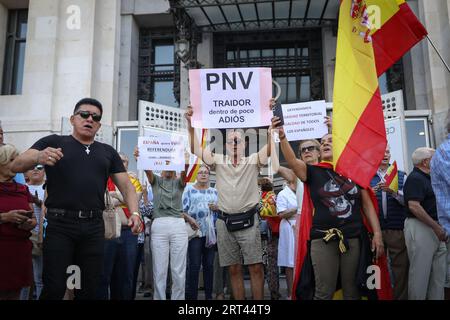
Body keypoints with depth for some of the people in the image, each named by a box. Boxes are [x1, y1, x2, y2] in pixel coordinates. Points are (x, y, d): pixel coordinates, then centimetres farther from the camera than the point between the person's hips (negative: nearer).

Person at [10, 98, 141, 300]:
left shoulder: (108, 152, 15)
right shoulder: (53, 142, 6)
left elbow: (126, 185, 12)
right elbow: (17, 166, -4)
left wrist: (134, 212, -7)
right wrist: (38, 157, -27)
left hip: (94, 226, 3)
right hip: (60, 224, -3)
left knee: (90, 289, 10)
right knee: (54, 288, -3)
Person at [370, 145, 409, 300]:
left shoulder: (401, 175, 10)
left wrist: (394, 192, -18)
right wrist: (372, 191, -17)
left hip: (398, 229, 1)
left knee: (400, 266, 3)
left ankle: (401, 296, 16)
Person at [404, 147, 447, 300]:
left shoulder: (428, 178, 17)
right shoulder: (415, 178, -13)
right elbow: (414, 206, -23)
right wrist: (437, 227, -20)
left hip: (434, 229, 10)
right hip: (420, 228, -10)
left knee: (438, 272, 13)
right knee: (421, 272, -3)